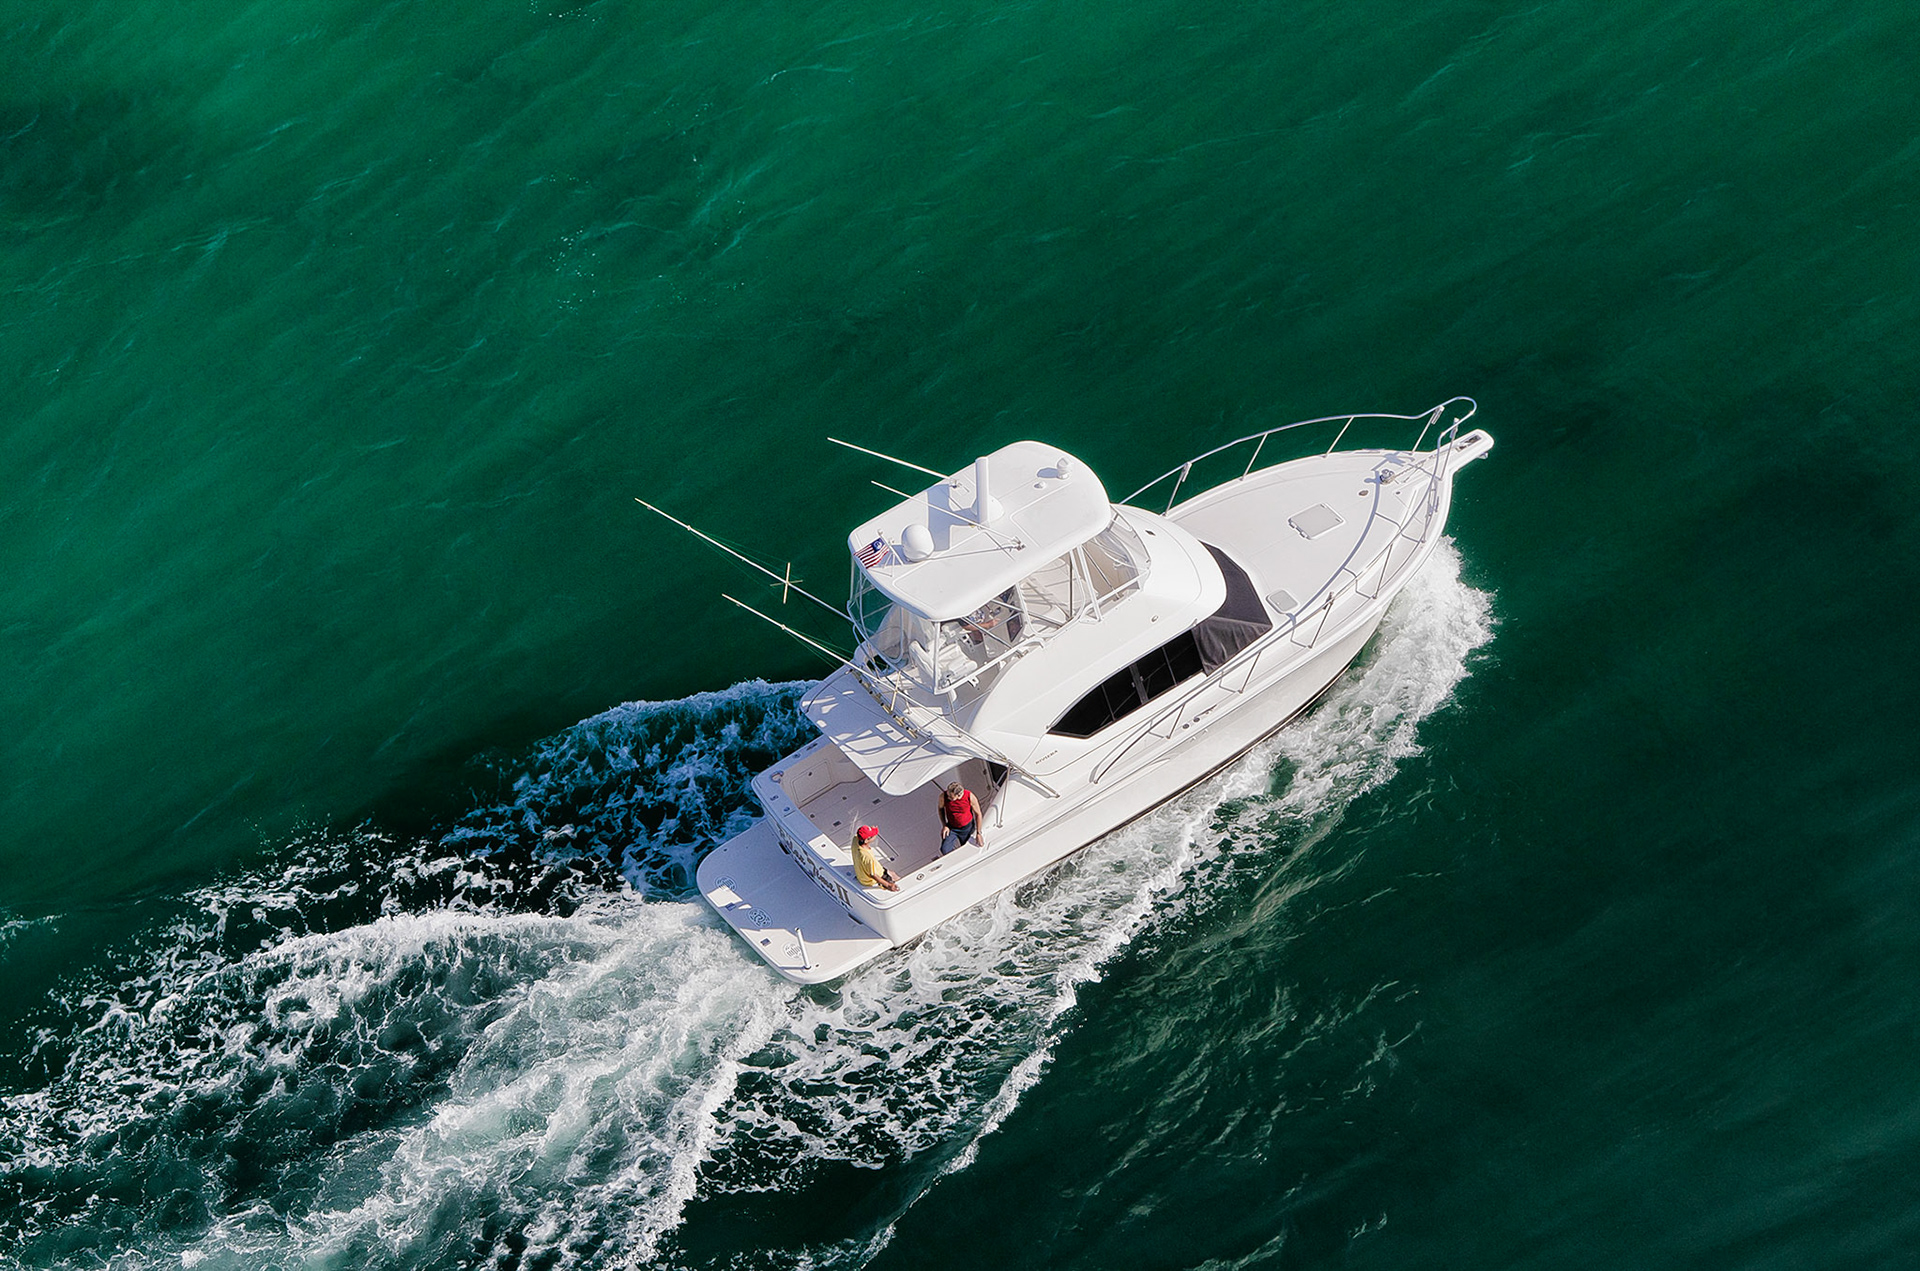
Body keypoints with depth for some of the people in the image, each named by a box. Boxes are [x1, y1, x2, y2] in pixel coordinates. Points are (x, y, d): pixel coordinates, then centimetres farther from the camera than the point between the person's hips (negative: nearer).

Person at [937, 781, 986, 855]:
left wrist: (979, 833, -5)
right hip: (951, 828, 1)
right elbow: (940, 809, 0)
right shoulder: (943, 797, -25)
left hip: (967, 828, -1)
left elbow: (978, 814, -11)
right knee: (945, 850, -13)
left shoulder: (970, 797, -27)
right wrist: (944, 826, -8)